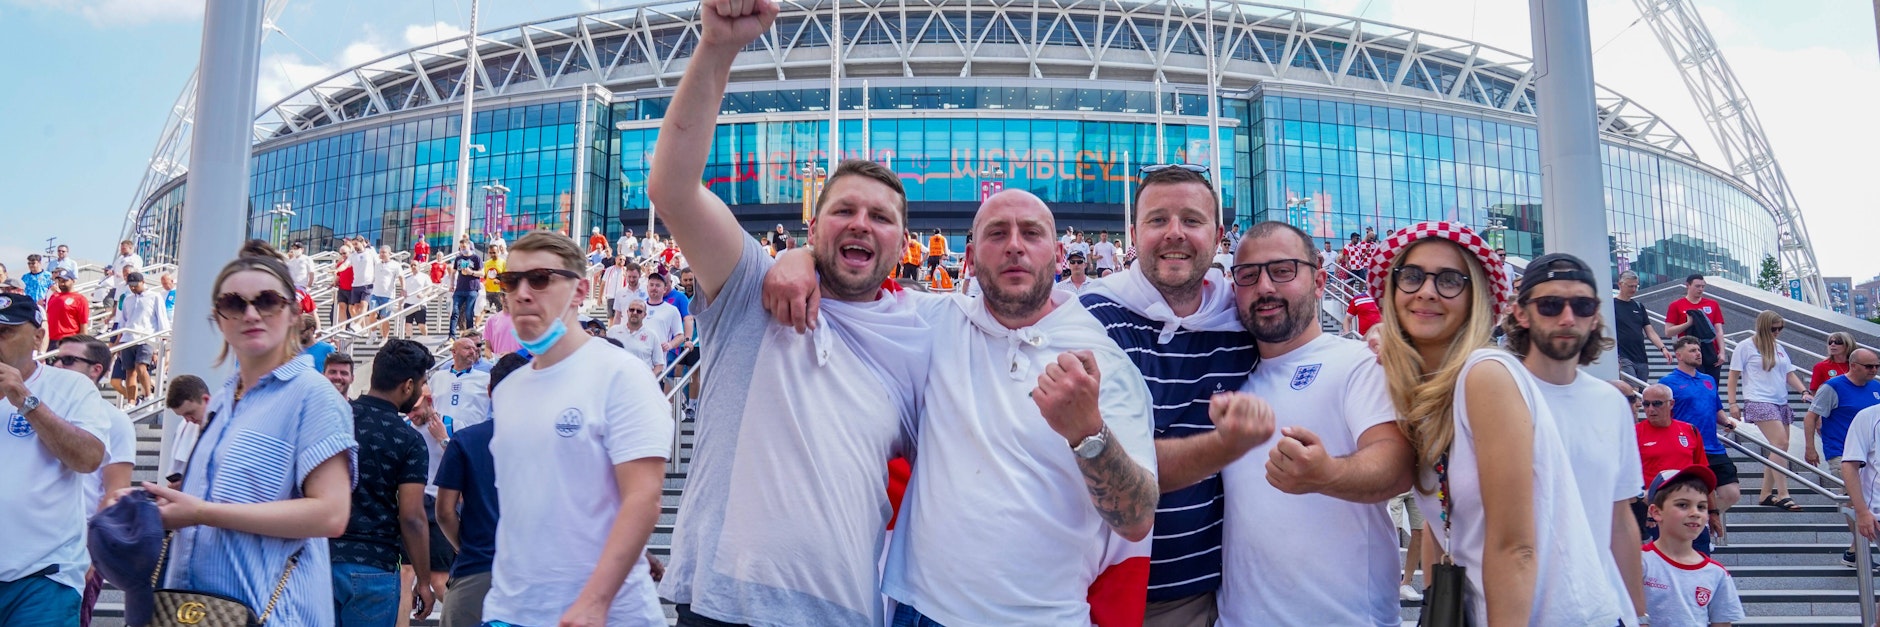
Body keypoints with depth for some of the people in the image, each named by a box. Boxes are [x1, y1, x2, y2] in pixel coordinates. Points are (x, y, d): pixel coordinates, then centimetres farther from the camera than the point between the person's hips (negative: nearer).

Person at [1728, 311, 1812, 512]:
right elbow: (1733, 376, 0)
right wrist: (1733, 403, -6)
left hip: (1781, 403, 7)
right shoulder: (1746, 348, 0)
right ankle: (1782, 495, -20)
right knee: (1780, 443, -20)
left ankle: (1766, 494, 14)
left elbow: (1789, 374, 18)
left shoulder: (1779, 349, 17)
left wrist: (1804, 391, 0)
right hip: (1760, 402, -7)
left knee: (1780, 448, 5)